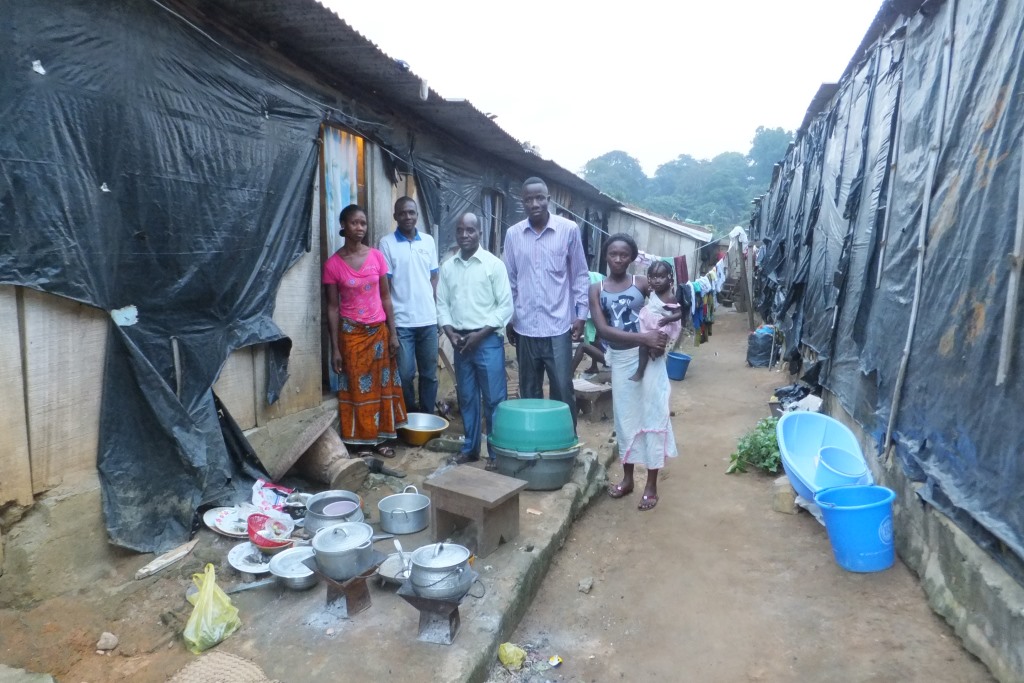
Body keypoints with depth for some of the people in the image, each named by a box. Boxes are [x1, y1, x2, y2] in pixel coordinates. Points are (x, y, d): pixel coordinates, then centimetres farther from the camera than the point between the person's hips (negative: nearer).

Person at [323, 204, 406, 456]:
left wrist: (393, 333, 0)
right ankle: (361, 441, 20)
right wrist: (335, 348, -7)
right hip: (351, 333, -2)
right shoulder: (333, 264, -7)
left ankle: (380, 437, 24)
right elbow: (332, 307, -5)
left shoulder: (376, 256, 0)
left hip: (379, 331, 3)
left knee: (382, 385, 10)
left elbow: (386, 297, 4)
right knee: (357, 388, 6)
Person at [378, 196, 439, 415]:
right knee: (405, 375, 2)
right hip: (401, 321, -3)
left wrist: (437, 309, 9)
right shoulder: (386, 243, -3)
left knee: (429, 373, 10)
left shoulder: (428, 241, 8)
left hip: (428, 319, 4)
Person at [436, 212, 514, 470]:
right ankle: (470, 448, 25)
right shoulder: (448, 267, 8)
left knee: (494, 399, -1)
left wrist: (480, 334, -13)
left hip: (488, 340, -4)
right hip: (460, 340, 4)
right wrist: (450, 332, -6)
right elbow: (442, 304, 10)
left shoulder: (494, 264, -5)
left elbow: (506, 306, -8)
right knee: (466, 398, 13)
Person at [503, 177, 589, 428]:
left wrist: (581, 314, -2)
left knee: (563, 390, 2)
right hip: (525, 326, 2)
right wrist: (508, 319, 9)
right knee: (529, 390, 11)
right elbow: (510, 279, 10)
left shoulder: (569, 229, -2)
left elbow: (580, 275, 3)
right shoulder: (513, 234, 4)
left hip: (558, 325, -2)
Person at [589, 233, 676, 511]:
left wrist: (659, 338, -16)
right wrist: (643, 337, -21)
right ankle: (627, 478, 28)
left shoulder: (643, 284, -1)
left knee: (653, 416, 2)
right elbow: (603, 329, -12)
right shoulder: (596, 290, -1)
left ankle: (651, 485, 14)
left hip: (648, 357, -2)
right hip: (620, 359, 2)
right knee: (624, 417, 12)